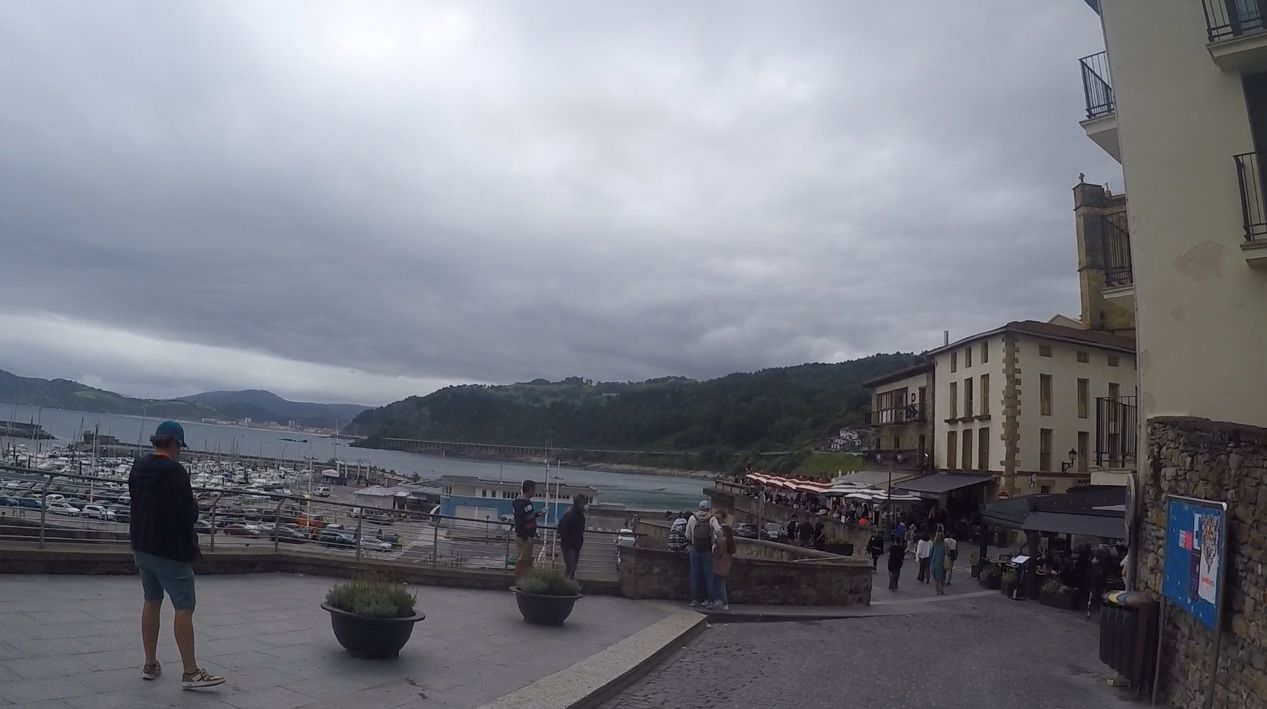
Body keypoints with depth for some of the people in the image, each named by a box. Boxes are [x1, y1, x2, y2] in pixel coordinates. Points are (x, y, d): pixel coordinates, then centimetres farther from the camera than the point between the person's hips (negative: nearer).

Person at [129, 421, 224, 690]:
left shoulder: (137, 469, 5)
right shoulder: (176, 473, -20)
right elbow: (189, 515, -20)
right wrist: (194, 505, 1)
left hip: (142, 547, 8)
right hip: (170, 551, -8)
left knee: (152, 602, 18)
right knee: (184, 608, -4)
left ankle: (150, 665, 25)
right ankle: (191, 673, -3)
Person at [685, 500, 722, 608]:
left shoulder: (692, 518, -1)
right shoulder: (712, 519, -5)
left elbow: (688, 535, -1)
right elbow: (718, 530, -22)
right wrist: (715, 539, -5)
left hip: (695, 549, 1)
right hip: (707, 551, -1)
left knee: (695, 575, 8)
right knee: (708, 575, 7)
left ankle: (694, 599, 9)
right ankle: (709, 600, 7)